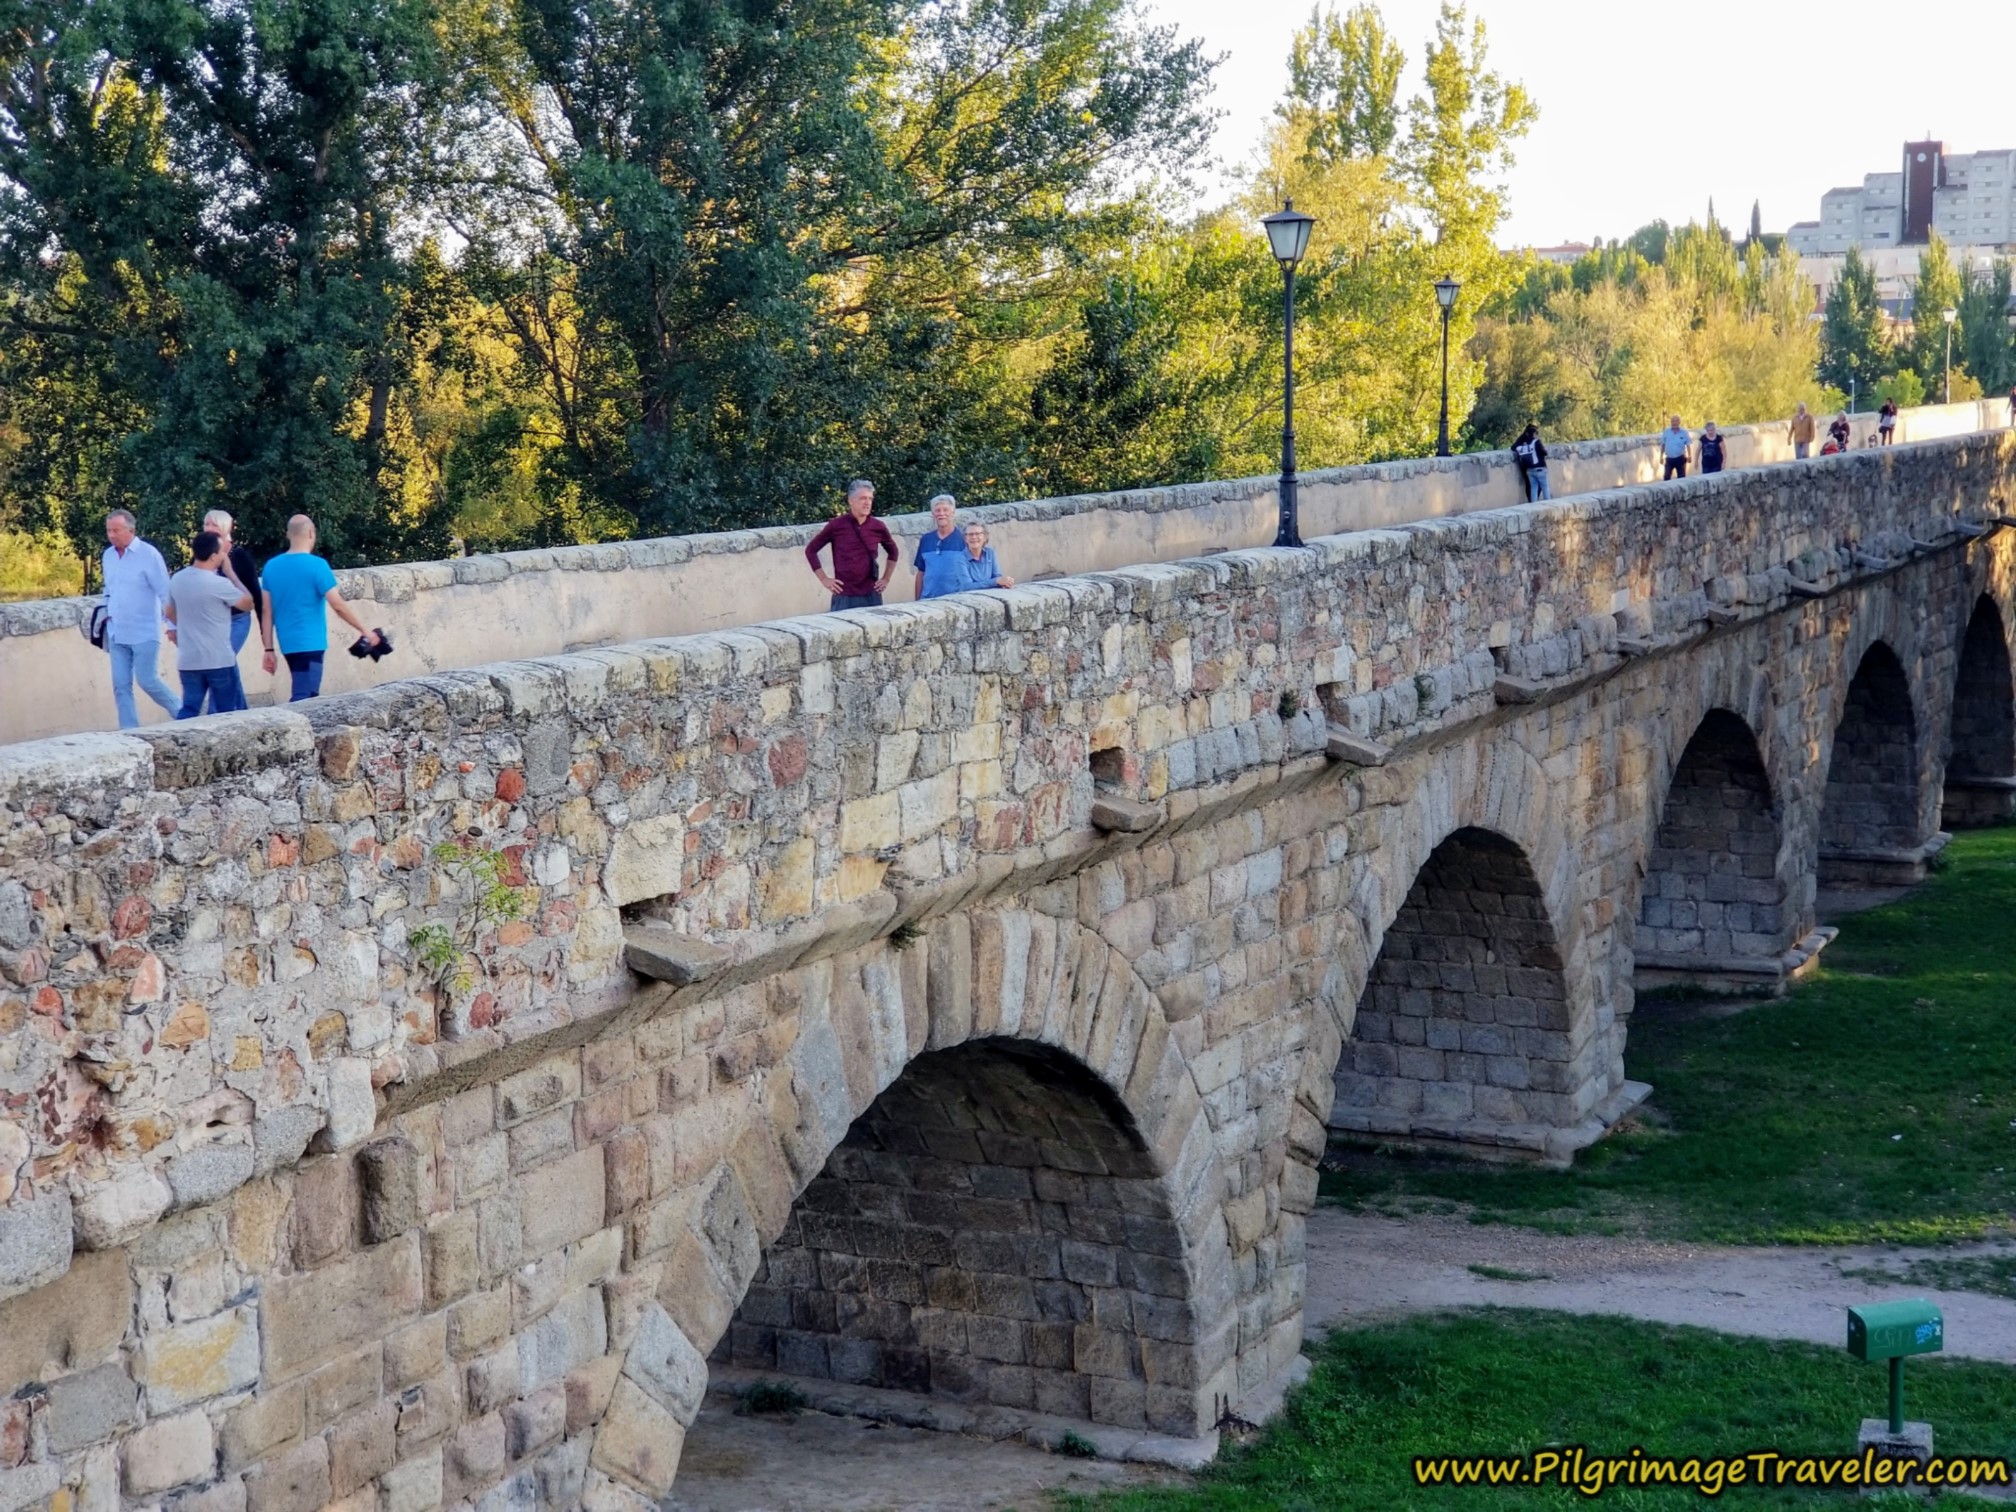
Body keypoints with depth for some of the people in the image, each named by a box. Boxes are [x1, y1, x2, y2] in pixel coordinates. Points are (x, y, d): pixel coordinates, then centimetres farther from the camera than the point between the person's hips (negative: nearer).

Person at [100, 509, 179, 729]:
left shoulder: (148, 554, -11)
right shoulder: (108, 555, 8)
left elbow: (165, 592, -12)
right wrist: (108, 615, 17)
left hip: (144, 633, -6)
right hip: (117, 634, 6)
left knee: (147, 680, -5)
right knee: (120, 685, 4)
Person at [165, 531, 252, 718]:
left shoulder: (176, 580, 5)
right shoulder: (219, 584, -16)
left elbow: (171, 613, 21)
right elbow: (248, 603, -1)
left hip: (188, 660, 6)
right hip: (219, 660, -6)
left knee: (189, 710, 7)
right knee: (229, 713, 5)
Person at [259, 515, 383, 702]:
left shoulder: (271, 567, 6)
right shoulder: (317, 565, -12)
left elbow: (266, 612, 6)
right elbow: (338, 606, -13)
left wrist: (269, 649, 10)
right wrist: (365, 631, -3)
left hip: (288, 645, 7)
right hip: (309, 644, -7)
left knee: (304, 697, 17)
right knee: (302, 700, -8)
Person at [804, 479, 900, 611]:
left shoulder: (878, 527, 5)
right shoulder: (836, 525, -3)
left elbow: (894, 551, 23)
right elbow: (811, 550, 6)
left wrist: (886, 578, 15)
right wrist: (824, 579, 1)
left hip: (871, 596, 3)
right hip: (844, 597, -3)